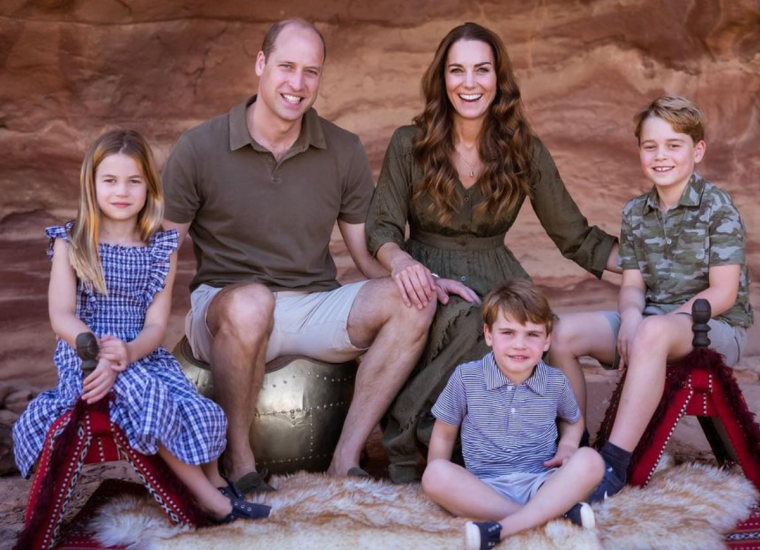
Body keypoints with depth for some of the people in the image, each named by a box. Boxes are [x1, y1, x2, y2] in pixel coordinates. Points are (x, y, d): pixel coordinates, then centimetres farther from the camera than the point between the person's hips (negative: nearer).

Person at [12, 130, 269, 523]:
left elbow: (156, 323, -2)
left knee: (198, 413, -22)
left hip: (143, 354, 3)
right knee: (147, 396, -31)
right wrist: (101, 352, -26)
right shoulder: (70, 243, 1)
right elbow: (61, 316, -8)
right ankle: (208, 496, -17)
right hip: (84, 354, -3)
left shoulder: (161, 247, 5)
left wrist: (127, 353, -24)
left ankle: (213, 482, 9)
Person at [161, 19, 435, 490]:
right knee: (250, 302, -39)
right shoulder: (199, 148, -4)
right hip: (226, 302, -3)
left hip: (317, 309, 3)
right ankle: (238, 459, -17)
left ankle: (347, 457, -19)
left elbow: (369, 254, 6)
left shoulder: (344, 152, 4)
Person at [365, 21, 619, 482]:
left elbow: (576, 237, 7)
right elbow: (381, 228, -3)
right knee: (468, 321, -37)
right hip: (428, 281, -1)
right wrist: (403, 263, -27)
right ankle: (406, 445, -21)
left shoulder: (525, 152, 3)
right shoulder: (409, 145, 0)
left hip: (498, 283, 2)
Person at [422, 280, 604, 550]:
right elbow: (444, 434, 8)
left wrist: (567, 448, 2)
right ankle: (558, 511, -32)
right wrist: (444, 488, -4)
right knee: (435, 474, -31)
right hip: (484, 489, -1)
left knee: (590, 460, -26)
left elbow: (573, 421, 24)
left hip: (541, 484, 1)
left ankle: (505, 527, -36)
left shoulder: (556, 382, 4)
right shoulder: (466, 377, -1)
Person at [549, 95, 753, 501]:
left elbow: (723, 292, -13)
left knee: (652, 333, -40)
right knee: (564, 331, -15)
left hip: (715, 327, -6)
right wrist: (630, 316, -18)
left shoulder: (717, 208, -8)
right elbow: (632, 284, 6)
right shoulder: (635, 212, 10)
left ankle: (614, 463, -40)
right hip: (648, 319, 6)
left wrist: (657, 320, -21)